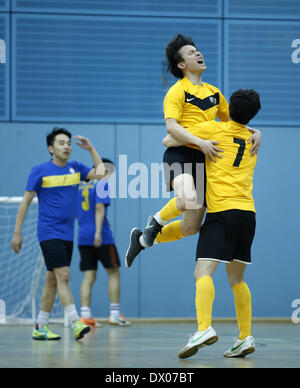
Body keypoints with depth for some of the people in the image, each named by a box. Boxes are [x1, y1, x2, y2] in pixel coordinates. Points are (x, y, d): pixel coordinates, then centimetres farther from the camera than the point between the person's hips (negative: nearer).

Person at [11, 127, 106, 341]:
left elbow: (100, 174, 6)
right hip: (49, 233, -6)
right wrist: (17, 233, -3)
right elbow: (26, 201, -2)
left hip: (67, 235, 6)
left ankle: (41, 327, 15)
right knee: (63, 276, -17)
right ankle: (76, 323, -25)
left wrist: (91, 149, 2)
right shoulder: (40, 171, -5)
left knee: (52, 280, 9)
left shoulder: (75, 168, 9)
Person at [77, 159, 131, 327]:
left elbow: (75, 212, 18)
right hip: (102, 237, -6)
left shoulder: (81, 186, 14)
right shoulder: (102, 184, -5)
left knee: (89, 277, 3)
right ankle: (115, 314, 4)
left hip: (83, 237, 6)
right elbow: (99, 207, -17)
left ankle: (85, 314, -9)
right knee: (114, 273, 6)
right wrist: (98, 232, -23)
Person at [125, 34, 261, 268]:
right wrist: (200, 142, -27)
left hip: (204, 160, 7)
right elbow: (171, 126, -14)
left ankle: (144, 239, 27)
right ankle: (157, 220, -6)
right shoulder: (178, 91, -2)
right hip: (180, 155, -7)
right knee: (188, 199, -37)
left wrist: (254, 132, 10)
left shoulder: (214, 93, 19)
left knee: (192, 227, 5)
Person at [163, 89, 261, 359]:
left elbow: (170, 141, 9)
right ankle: (246, 338, 13)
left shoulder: (214, 129, 3)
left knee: (203, 272, -15)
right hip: (248, 212, 6)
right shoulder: (253, 141, 19)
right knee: (237, 278, 16)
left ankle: (204, 329, -35)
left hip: (222, 210, -6)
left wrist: (169, 142, 32)